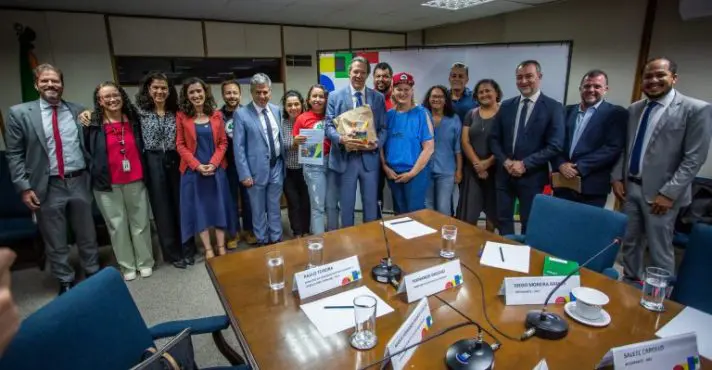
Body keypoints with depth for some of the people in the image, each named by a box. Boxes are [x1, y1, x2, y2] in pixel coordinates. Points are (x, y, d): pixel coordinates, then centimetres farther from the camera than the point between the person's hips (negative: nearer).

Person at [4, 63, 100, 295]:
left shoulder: (78, 111, 7)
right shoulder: (19, 113, 1)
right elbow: (14, 154, -1)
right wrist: (24, 187, -8)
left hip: (79, 183, 2)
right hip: (48, 187, -1)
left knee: (87, 234, 13)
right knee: (55, 240, 10)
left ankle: (93, 273, 29)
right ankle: (65, 281, 25)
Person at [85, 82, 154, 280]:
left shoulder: (134, 119, 5)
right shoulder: (92, 124, -4)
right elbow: (87, 150, 3)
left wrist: (145, 173, 11)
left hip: (135, 180, 2)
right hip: (107, 183, -2)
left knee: (140, 222, 8)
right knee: (117, 225, 6)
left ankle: (145, 263, 22)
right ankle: (127, 266, 19)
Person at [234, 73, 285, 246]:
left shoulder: (277, 110, 5)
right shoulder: (241, 114, -9)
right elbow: (239, 147, -9)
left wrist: (283, 162, 9)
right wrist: (244, 174, -13)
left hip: (276, 166, 4)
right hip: (257, 169, -3)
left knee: (275, 207, 15)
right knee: (258, 210, 11)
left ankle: (276, 240, 29)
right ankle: (262, 242, 27)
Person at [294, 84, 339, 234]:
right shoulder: (302, 118, 0)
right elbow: (294, 145, 3)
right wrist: (297, 141, -18)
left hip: (332, 162, 3)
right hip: (313, 164, -3)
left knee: (332, 204, 12)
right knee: (317, 206, 0)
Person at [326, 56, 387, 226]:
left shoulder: (378, 97, 7)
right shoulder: (335, 96, 2)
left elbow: (383, 127, 5)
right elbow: (329, 126, -3)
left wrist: (376, 143, -15)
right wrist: (341, 139, -24)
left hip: (370, 157, 1)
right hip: (345, 158, -1)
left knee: (371, 204, 12)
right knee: (346, 205, 11)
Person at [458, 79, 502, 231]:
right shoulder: (471, 114, 8)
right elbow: (465, 142, 1)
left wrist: (487, 163, -14)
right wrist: (477, 164, -10)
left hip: (495, 169, -2)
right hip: (472, 169, 2)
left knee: (493, 209, 9)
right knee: (469, 211, 3)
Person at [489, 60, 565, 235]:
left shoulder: (553, 107, -4)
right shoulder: (506, 106, 8)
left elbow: (555, 146, -11)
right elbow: (494, 138, 7)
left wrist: (525, 164, -16)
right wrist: (505, 161, -8)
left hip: (532, 176, -3)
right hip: (504, 173, 4)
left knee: (529, 223, 8)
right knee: (503, 219, 11)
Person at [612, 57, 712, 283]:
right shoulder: (634, 109, 10)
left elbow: (694, 159, -11)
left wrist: (669, 193, -16)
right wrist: (617, 177, 2)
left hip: (660, 192, -5)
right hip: (629, 187, 5)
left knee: (660, 251, 4)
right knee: (630, 243, 15)